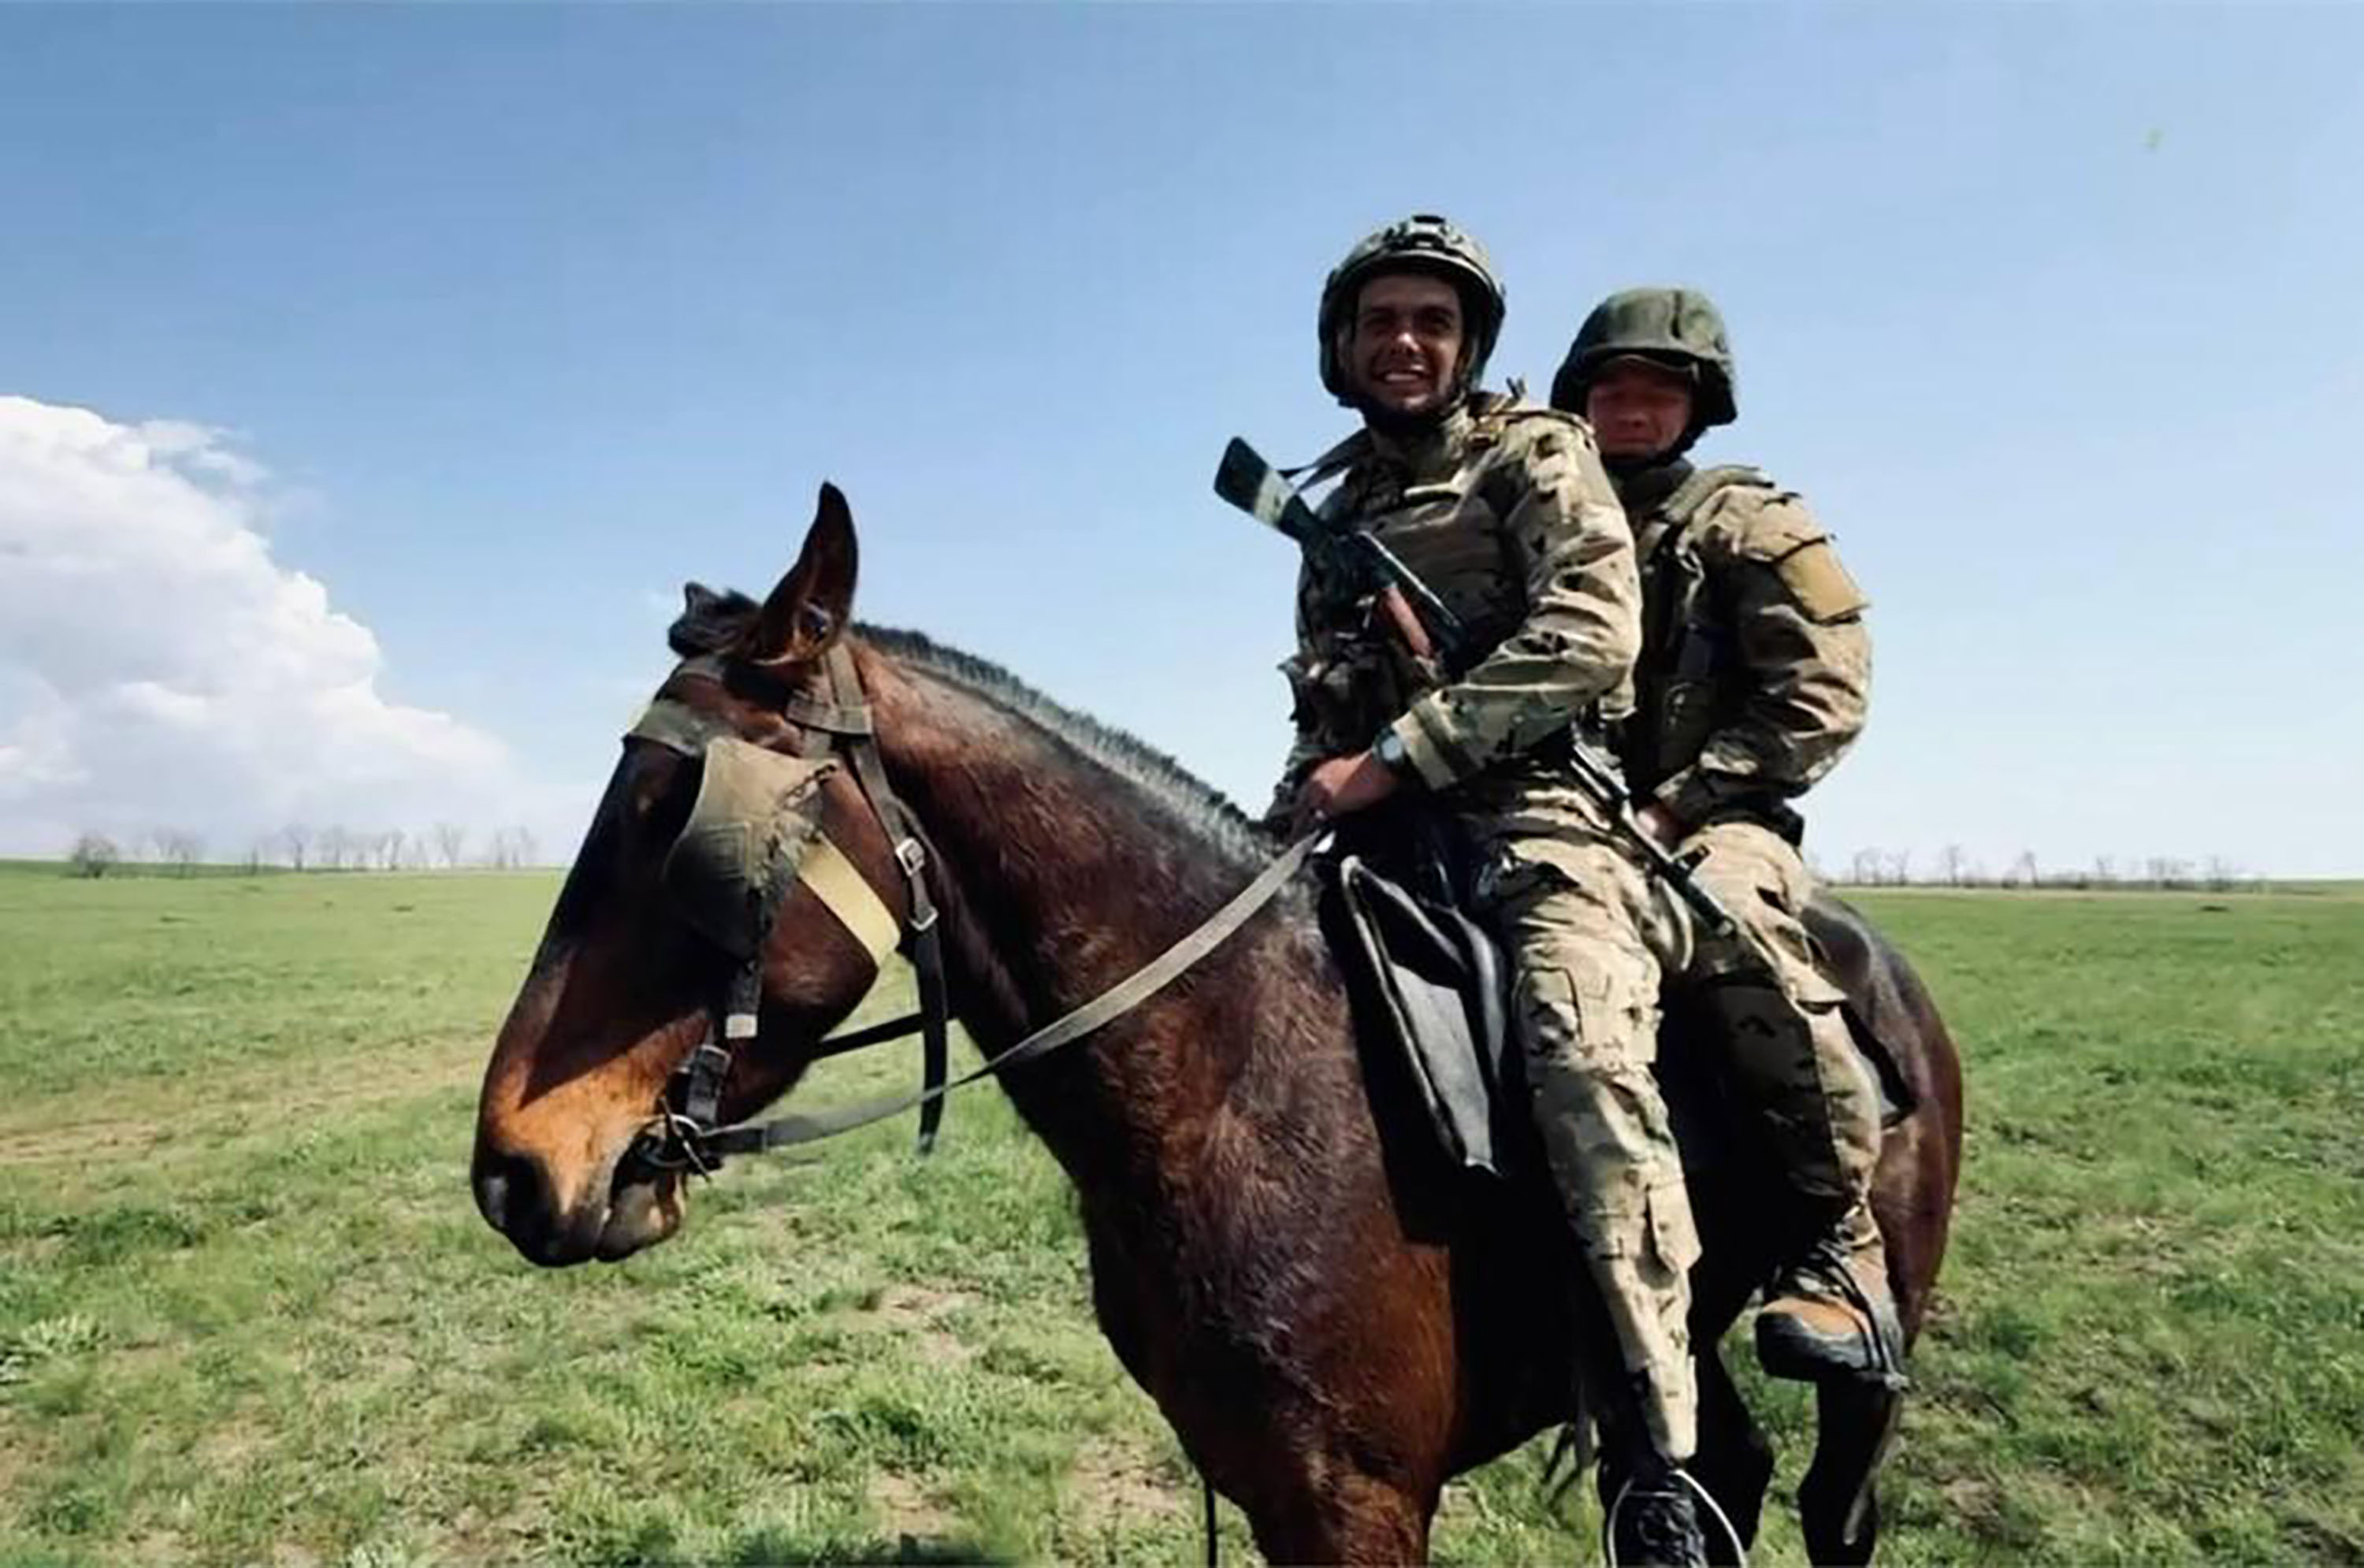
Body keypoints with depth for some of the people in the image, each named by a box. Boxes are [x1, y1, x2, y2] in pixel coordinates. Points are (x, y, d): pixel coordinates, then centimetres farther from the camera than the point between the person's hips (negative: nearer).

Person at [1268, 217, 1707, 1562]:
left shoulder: (1536, 457, 4)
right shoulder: (1338, 505, 22)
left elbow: (1589, 634, -13)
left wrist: (1394, 756, -18)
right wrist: (1310, 793, 6)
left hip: (1536, 809, -6)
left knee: (1585, 1051, -31)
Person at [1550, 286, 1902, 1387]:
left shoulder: (1748, 525, 4)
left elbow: (1820, 698, -7)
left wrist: (1674, 807, -15)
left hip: (1717, 821, -4)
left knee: (1727, 919, -38)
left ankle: (1841, 1239, -23)